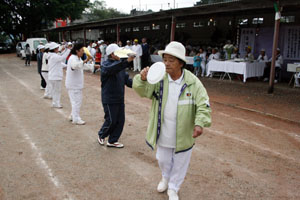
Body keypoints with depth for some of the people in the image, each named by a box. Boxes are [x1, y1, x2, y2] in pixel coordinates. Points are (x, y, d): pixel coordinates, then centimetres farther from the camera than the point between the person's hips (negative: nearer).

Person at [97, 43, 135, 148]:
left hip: (120, 99, 7)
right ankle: (101, 135, 28)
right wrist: (127, 61, -50)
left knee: (120, 120, 8)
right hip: (109, 99, -7)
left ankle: (112, 141, 22)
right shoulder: (106, 65, -13)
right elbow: (112, 69, -38)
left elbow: (126, 79, 9)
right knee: (111, 121, 0)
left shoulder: (120, 64, 11)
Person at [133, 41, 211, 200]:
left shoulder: (193, 82, -15)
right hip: (163, 133, 2)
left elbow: (203, 105, -14)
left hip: (183, 134, -1)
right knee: (162, 160, 23)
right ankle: (165, 178, 56)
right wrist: (142, 79, -42)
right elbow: (142, 91, -19)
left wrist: (200, 123, -30)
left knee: (180, 163, 16)